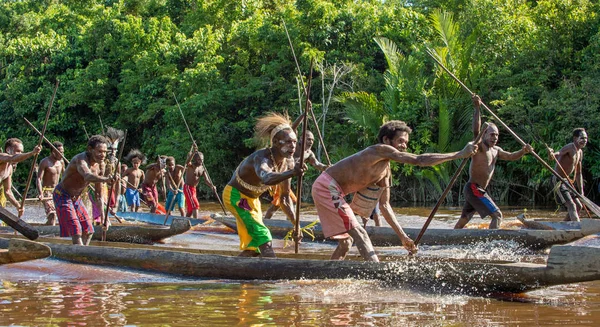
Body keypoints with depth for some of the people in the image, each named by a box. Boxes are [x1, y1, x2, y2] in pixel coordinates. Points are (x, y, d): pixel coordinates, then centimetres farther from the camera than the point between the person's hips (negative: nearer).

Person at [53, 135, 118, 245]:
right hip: (62, 195, -9)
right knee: (76, 231, -18)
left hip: (76, 198, 9)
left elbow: (98, 193, 8)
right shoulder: (81, 159, -28)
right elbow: (87, 176, -53)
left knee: (88, 231, 9)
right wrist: (106, 179, -70)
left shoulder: (100, 165, -3)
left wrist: (103, 215, 8)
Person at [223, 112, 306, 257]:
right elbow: (266, 178, -61)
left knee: (253, 247, 12)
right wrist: (292, 173, -77)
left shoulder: (288, 163, -11)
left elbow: (285, 197, 2)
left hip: (252, 199, 9)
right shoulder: (262, 158, -34)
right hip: (235, 196, -9)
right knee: (263, 238, -21)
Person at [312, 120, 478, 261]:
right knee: (359, 233, -16)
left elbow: (384, 205, 16)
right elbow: (420, 160, -24)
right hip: (327, 187, -10)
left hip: (331, 191, 10)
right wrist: (460, 154, -23)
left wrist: (402, 236, 12)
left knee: (346, 241, 18)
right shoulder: (381, 150, -17)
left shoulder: (385, 171, 12)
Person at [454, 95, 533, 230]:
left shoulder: (496, 151, 15)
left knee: (463, 220, 15)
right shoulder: (480, 147, -12)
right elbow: (476, 130, -29)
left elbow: (511, 156, 19)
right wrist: (477, 108, -39)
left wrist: (523, 151, -3)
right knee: (497, 215, -13)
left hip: (479, 190, 9)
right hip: (474, 188, -9)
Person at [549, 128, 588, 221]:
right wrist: (552, 154, -60)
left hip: (566, 181, 10)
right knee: (571, 206, -21)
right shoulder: (570, 148, -15)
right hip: (558, 181, -10)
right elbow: (558, 154, -37)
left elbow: (578, 174, 20)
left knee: (578, 206, 14)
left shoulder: (580, 152, 13)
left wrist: (581, 192, 19)